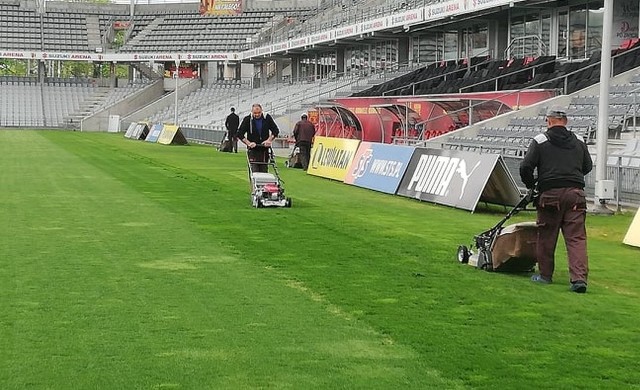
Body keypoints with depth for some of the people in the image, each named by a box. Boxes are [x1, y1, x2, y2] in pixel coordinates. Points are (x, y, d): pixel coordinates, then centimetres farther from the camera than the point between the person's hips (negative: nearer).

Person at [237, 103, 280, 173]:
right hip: (253, 150, -2)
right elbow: (240, 134, -2)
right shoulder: (247, 120, -3)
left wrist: (269, 140, -5)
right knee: (254, 171, -11)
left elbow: (276, 130, 9)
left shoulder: (267, 118, 2)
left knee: (264, 171, 4)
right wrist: (248, 143, -14)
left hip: (264, 149, 2)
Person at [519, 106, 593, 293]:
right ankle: (579, 278, -11)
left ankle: (545, 275, 20)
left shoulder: (540, 141, 0)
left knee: (546, 236, 11)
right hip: (575, 194, 2)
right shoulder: (578, 142, 12)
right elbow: (587, 167, 20)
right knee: (577, 237, -1)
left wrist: (531, 185, 12)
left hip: (550, 194, -2)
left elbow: (525, 167, -5)